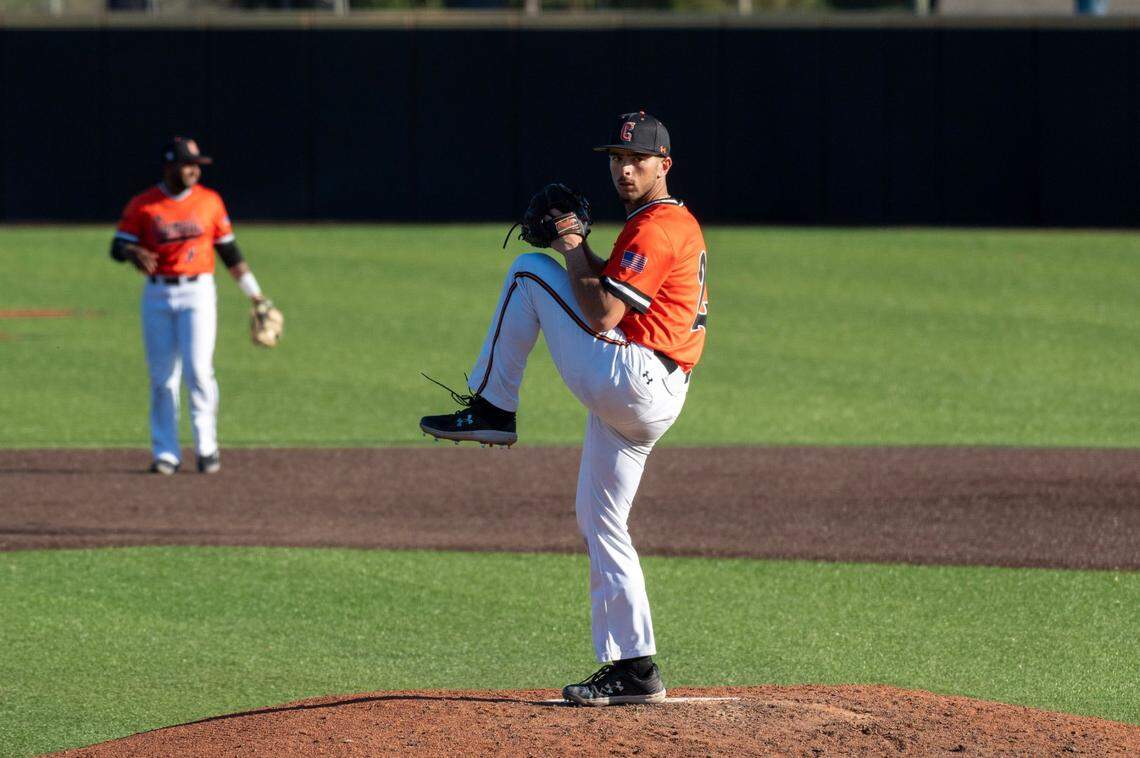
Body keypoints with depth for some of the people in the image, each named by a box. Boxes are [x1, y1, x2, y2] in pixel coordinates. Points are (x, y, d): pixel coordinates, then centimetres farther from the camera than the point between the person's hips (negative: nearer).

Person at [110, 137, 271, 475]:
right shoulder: (142, 205, 1)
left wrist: (253, 292, 13)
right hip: (157, 295, 0)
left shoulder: (210, 202, 6)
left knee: (198, 369, -12)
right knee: (162, 377, 2)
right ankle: (165, 453, 8)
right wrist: (134, 253, -26)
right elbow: (118, 246, -3)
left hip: (197, 293, 0)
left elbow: (229, 250, 13)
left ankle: (207, 447, -1)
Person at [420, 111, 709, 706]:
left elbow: (602, 315, -17)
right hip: (646, 403, 10)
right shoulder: (675, 224, 22)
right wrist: (581, 252, 15)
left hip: (627, 377, -10)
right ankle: (632, 670, 11)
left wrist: (572, 255, -3)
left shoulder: (657, 227, -11)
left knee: (528, 271, -2)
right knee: (599, 523, 14)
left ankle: (492, 407, 1)